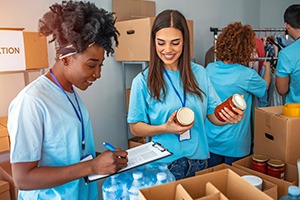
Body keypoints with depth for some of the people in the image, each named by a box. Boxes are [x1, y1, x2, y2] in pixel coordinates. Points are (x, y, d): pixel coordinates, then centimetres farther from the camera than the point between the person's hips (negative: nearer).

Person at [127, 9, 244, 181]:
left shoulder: (199, 73, -2)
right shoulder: (143, 81, -10)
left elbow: (214, 115, 3)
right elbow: (136, 127, -6)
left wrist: (229, 118, -19)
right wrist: (165, 129, -22)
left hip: (198, 161, 3)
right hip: (163, 165, -3)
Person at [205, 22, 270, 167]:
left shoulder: (210, 69, -9)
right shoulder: (247, 75, -21)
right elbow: (265, 87, 3)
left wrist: (243, 63, 22)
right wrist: (267, 67, 22)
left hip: (211, 139, 5)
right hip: (234, 144, -4)